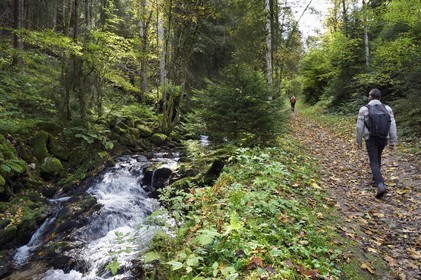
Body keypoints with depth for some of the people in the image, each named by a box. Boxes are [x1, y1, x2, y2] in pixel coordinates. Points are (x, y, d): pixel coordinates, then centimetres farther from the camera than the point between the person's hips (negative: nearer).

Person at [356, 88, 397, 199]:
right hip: (383, 139, 4)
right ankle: (376, 179, 37)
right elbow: (392, 125, -1)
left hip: (371, 139, -4)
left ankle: (380, 185, -21)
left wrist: (359, 141, 5)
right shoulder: (387, 108, 2)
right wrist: (393, 141, 4)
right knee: (377, 158, 26)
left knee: (374, 163, -3)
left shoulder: (364, 109, -6)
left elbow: (360, 127, -6)